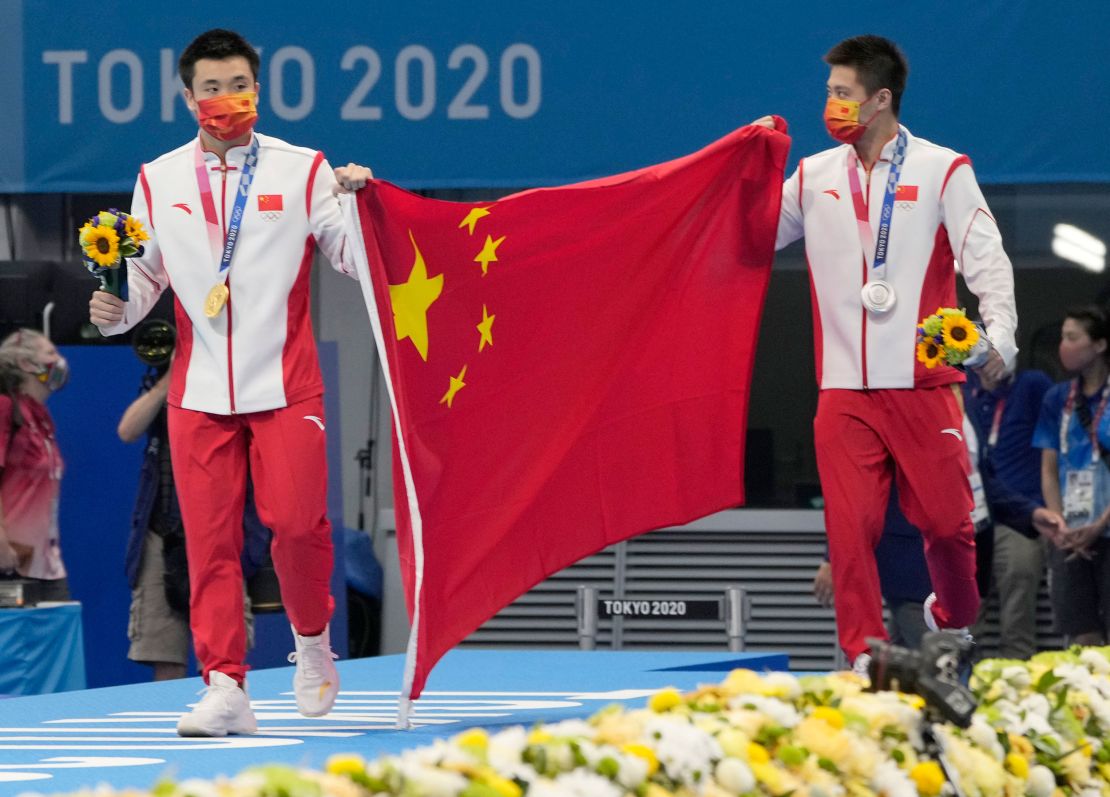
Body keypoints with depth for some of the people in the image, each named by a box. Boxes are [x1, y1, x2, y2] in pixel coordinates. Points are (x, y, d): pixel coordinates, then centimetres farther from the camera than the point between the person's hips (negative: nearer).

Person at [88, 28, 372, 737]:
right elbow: (146, 272, 17)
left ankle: (312, 638, 16)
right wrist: (117, 307, -3)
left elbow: (355, 260, 2)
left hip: (285, 385, -2)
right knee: (210, 539, -2)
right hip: (199, 390, 2)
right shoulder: (158, 180, 9)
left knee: (298, 520, -12)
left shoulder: (303, 170, 3)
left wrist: (356, 202, -16)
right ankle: (225, 689, 1)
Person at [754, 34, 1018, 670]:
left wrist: (1000, 333, -22)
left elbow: (986, 259, -6)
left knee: (947, 519, -2)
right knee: (851, 526, -7)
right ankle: (864, 653, -1)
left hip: (924, 384, -3)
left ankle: (955, 622, 24)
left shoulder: (943, 171, 2)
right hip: (844, 388, 3)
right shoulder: (814, 176, 13)